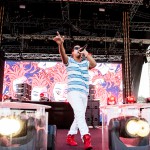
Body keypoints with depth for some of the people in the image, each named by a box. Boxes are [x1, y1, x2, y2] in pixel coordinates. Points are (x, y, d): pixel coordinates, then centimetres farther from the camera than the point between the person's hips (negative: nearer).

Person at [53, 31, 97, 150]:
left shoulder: (85, 63, 16)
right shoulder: (69, 61, 7)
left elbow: (94, 64, -5)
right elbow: (63, 55, -15)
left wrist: (86, 53, -6)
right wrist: (61, 44, -36)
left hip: (84, 94, 6)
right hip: (73, 92, -6)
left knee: (79, 116, 12)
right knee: (80, 114, -24)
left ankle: (70, 137, 26)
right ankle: (86, 138, -34)